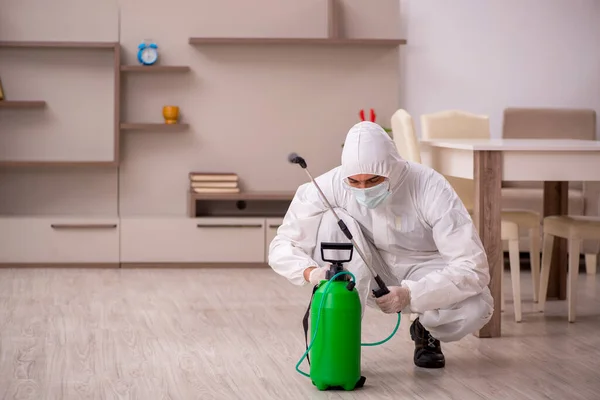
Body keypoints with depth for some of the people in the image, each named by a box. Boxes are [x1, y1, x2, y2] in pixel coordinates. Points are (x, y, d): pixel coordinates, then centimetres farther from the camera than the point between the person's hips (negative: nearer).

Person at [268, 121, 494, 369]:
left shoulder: (431, 188, -27)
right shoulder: (331, 185, -22)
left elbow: (473, 268, -30)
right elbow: (281, 247, -16)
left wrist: (411, 294, -41)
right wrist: (311, 272, -38)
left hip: (419, 279, -1)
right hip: (369, 280, 1)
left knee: (476, 309, -31)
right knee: (334, 220, -28)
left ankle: (426, 332, 5)